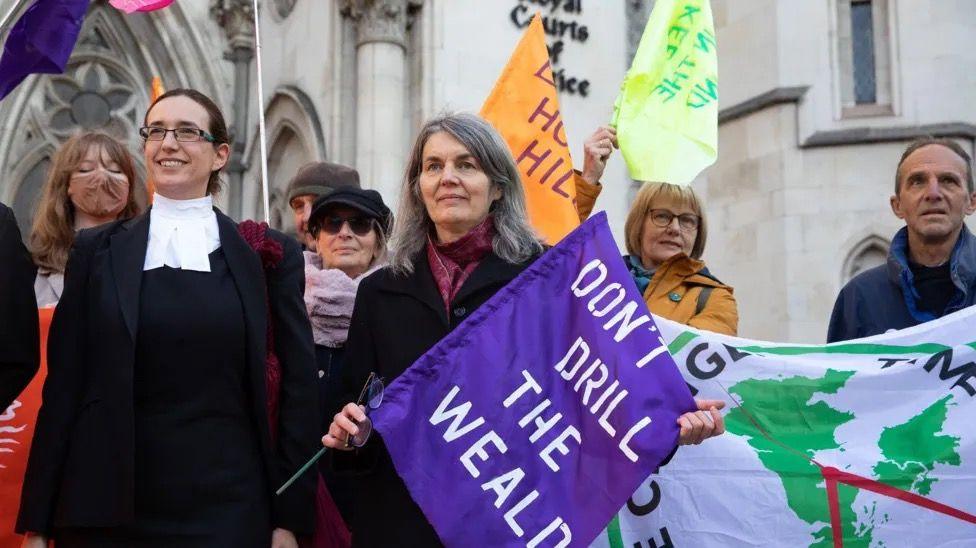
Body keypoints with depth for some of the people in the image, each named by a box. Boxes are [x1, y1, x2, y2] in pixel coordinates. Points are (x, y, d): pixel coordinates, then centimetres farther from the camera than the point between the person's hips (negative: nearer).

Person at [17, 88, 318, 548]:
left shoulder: (268, 255, 2)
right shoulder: (97, 250, 5)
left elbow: (296, 388, 1)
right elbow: (64, 386, 4)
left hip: (229, 510, -1)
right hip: (108, 509, 1)